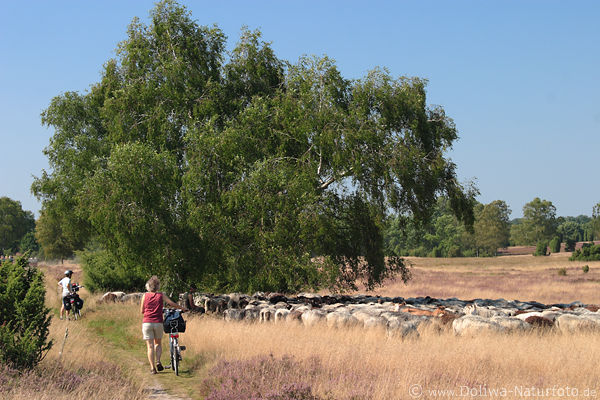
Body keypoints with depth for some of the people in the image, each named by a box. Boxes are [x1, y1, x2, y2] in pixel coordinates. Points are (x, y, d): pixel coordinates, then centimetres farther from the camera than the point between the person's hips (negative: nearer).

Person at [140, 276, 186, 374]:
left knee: (150, 346, 3)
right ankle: (158, 362, -1)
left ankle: (152, 367, -1)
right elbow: (172, 304, 0)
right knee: (158, 343, 19)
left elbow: (142, 311, 8)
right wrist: (182, 308, 15)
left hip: (147, 323, 0)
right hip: (158, 322, 0)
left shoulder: (145, 295, 2)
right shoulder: (161, 295, 1)